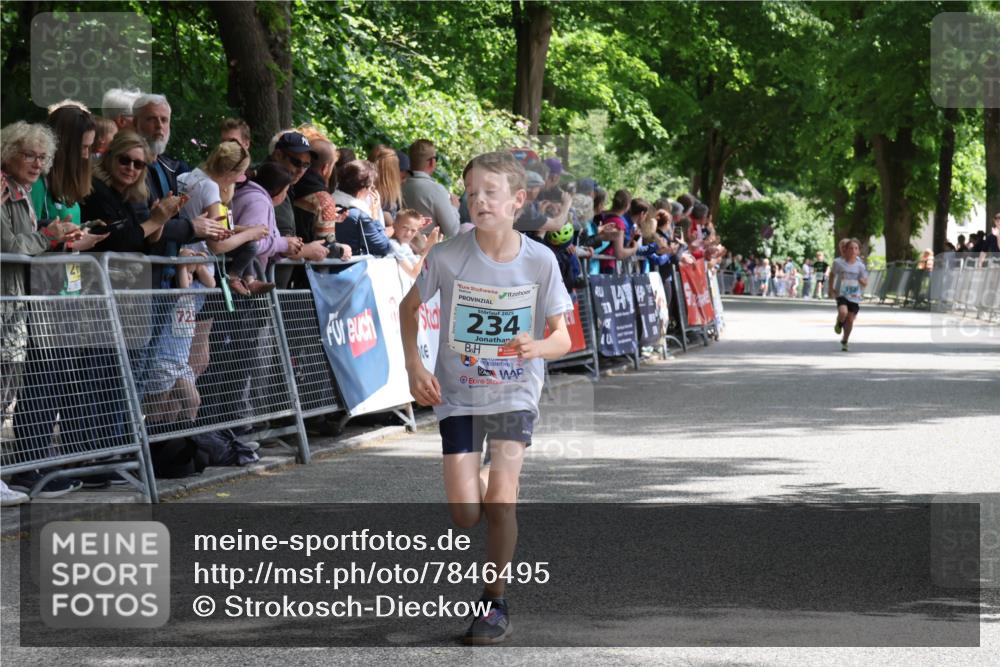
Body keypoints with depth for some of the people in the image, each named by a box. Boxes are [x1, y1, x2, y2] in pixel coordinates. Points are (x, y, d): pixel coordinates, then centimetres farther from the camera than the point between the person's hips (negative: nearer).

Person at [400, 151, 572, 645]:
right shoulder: (447, 256, -13)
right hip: (458, 394, 0)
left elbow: (562, 339, -6)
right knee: (465, 513, -9)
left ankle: (495, 601, 4)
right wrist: (414, 367, -5)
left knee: (500, 498, -15)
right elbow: (409, 306, 6)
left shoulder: (540, 261, -12)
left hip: (515, 392, 0)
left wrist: (538, 348, -29)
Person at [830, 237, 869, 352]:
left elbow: (865, 283, 3)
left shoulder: (860, 266, -3)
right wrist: (831, 288, 5)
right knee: (843, 312, -28)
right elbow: (832, 274, 12)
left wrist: (862, 281, -20)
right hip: (841, 294, -2)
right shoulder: (839, 263, -6)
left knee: (850, 320, 4)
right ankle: (839, 324, 9)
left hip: (854, 296, 2)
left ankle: (844, 341, 27)